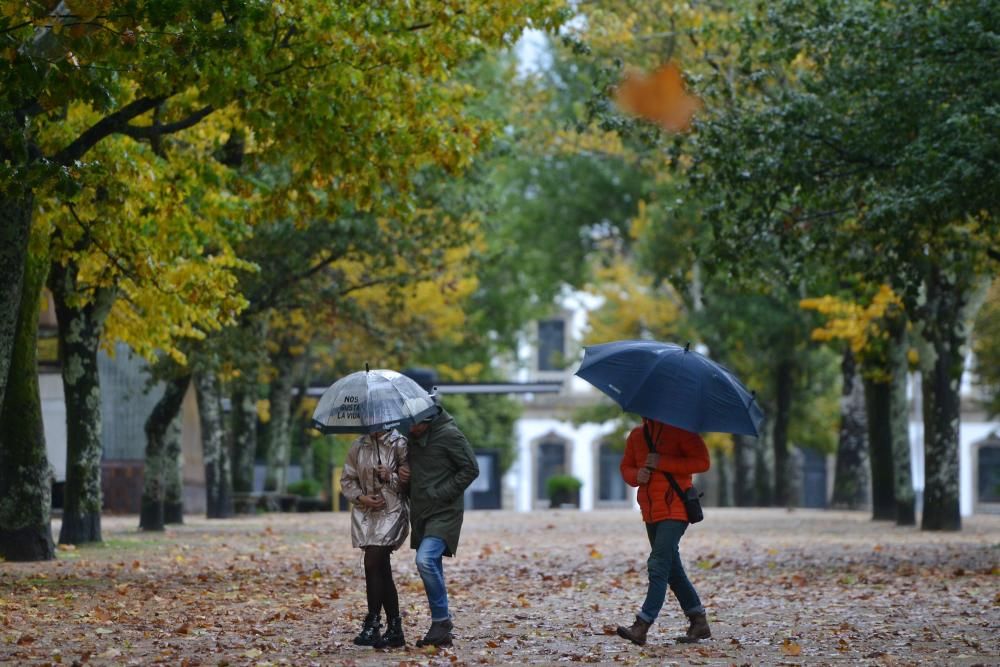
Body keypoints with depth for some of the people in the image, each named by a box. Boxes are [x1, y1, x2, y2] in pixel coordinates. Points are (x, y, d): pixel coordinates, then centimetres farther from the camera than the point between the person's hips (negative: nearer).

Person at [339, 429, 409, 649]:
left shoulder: (399, 444, -4)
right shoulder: (358, 446, 9)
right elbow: (347, 479, 13)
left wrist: (391, 477, -20)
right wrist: (360, 497, -4)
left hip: (392, 510, -5)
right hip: (366, 514, 5)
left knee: (372, 564, -17)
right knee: (381, 569, 7)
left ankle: (372, 626, -13)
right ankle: (395, 630, 13)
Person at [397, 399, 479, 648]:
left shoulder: (449, 435, -12)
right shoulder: (412, 436, 10)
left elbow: (470, 469, -11)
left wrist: (440, 494, -15)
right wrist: (401, 471, 0)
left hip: (444, 513, -8)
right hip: (420, 513, 8)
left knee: (426, 560, -24)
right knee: (431, 567, 10)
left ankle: (441, 620, -13)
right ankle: (441, 630, 16)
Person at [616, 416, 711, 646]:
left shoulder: (678, 430, -7)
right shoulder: (637, 435, 13)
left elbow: (702, 461, -13)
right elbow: (626, 467, 20)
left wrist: (663, 463, -19)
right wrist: (636, 476, -4)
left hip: (674, 509, -8)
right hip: (650, 511, 8)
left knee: (659, 566, -16)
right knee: (671, 569, 14)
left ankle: (641, 628, -22)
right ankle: (698, 622, 26)